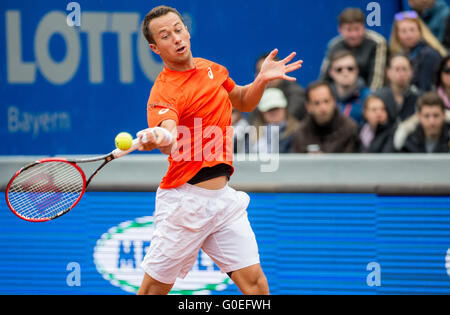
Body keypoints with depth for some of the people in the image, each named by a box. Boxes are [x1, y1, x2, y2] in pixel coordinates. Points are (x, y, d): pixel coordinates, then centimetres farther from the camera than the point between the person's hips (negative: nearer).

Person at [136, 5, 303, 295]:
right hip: (185, 202, -6)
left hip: (223, 198, 6)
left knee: (253, 280, -4)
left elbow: (243, 102, 26)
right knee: (155, 289, 0)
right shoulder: (164, 92, -15)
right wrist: (159, 139, -59)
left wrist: (262, 80, 6)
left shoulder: (212, 69, 8)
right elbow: (170, 138, -35)